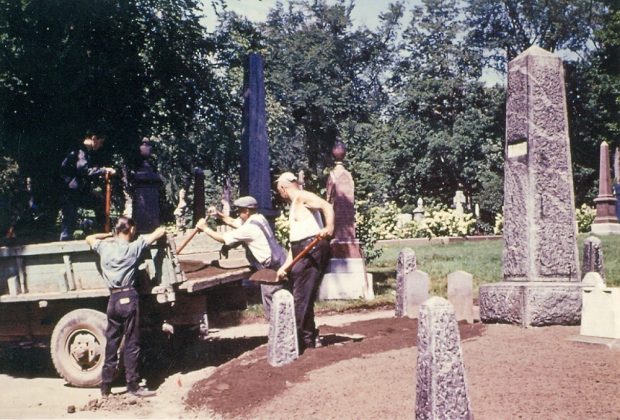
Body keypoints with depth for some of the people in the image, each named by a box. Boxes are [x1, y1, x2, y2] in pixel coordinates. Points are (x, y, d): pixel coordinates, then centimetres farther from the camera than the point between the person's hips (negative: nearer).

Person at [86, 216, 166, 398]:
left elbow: (89, 238, 28)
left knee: (111, 343, 12)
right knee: (131, 344, 1)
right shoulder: (134, 247, -6)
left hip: (113, 299, 5)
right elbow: (160, 232, -1)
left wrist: (109, 235, 32)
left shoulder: (104, 247, 5)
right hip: (129, 298, -5)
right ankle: (132, 385, 5)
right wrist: (161, 228, 21)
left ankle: (105, 387, 17)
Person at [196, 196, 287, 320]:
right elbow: (234, 222, 21)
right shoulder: (258, 218, 9)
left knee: (271, 308, -2)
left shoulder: (250, 228, -19)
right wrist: (218, 215, 9)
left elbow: (224, 238, -13)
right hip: (278, 262, 10)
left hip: (272, 268, -10)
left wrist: (205, 228, -1)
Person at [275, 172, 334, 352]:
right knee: (300, 296, 14)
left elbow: (326, 206, -22)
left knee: (302, 297, -7)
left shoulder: (302, 197, -3)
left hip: (313, 248, -10)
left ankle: (301, 340, -1)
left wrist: (329, 227, -40)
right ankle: (311, 338, 23)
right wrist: (285, 266, 17)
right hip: (301, 252, 10)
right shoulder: (294, 205, 25)